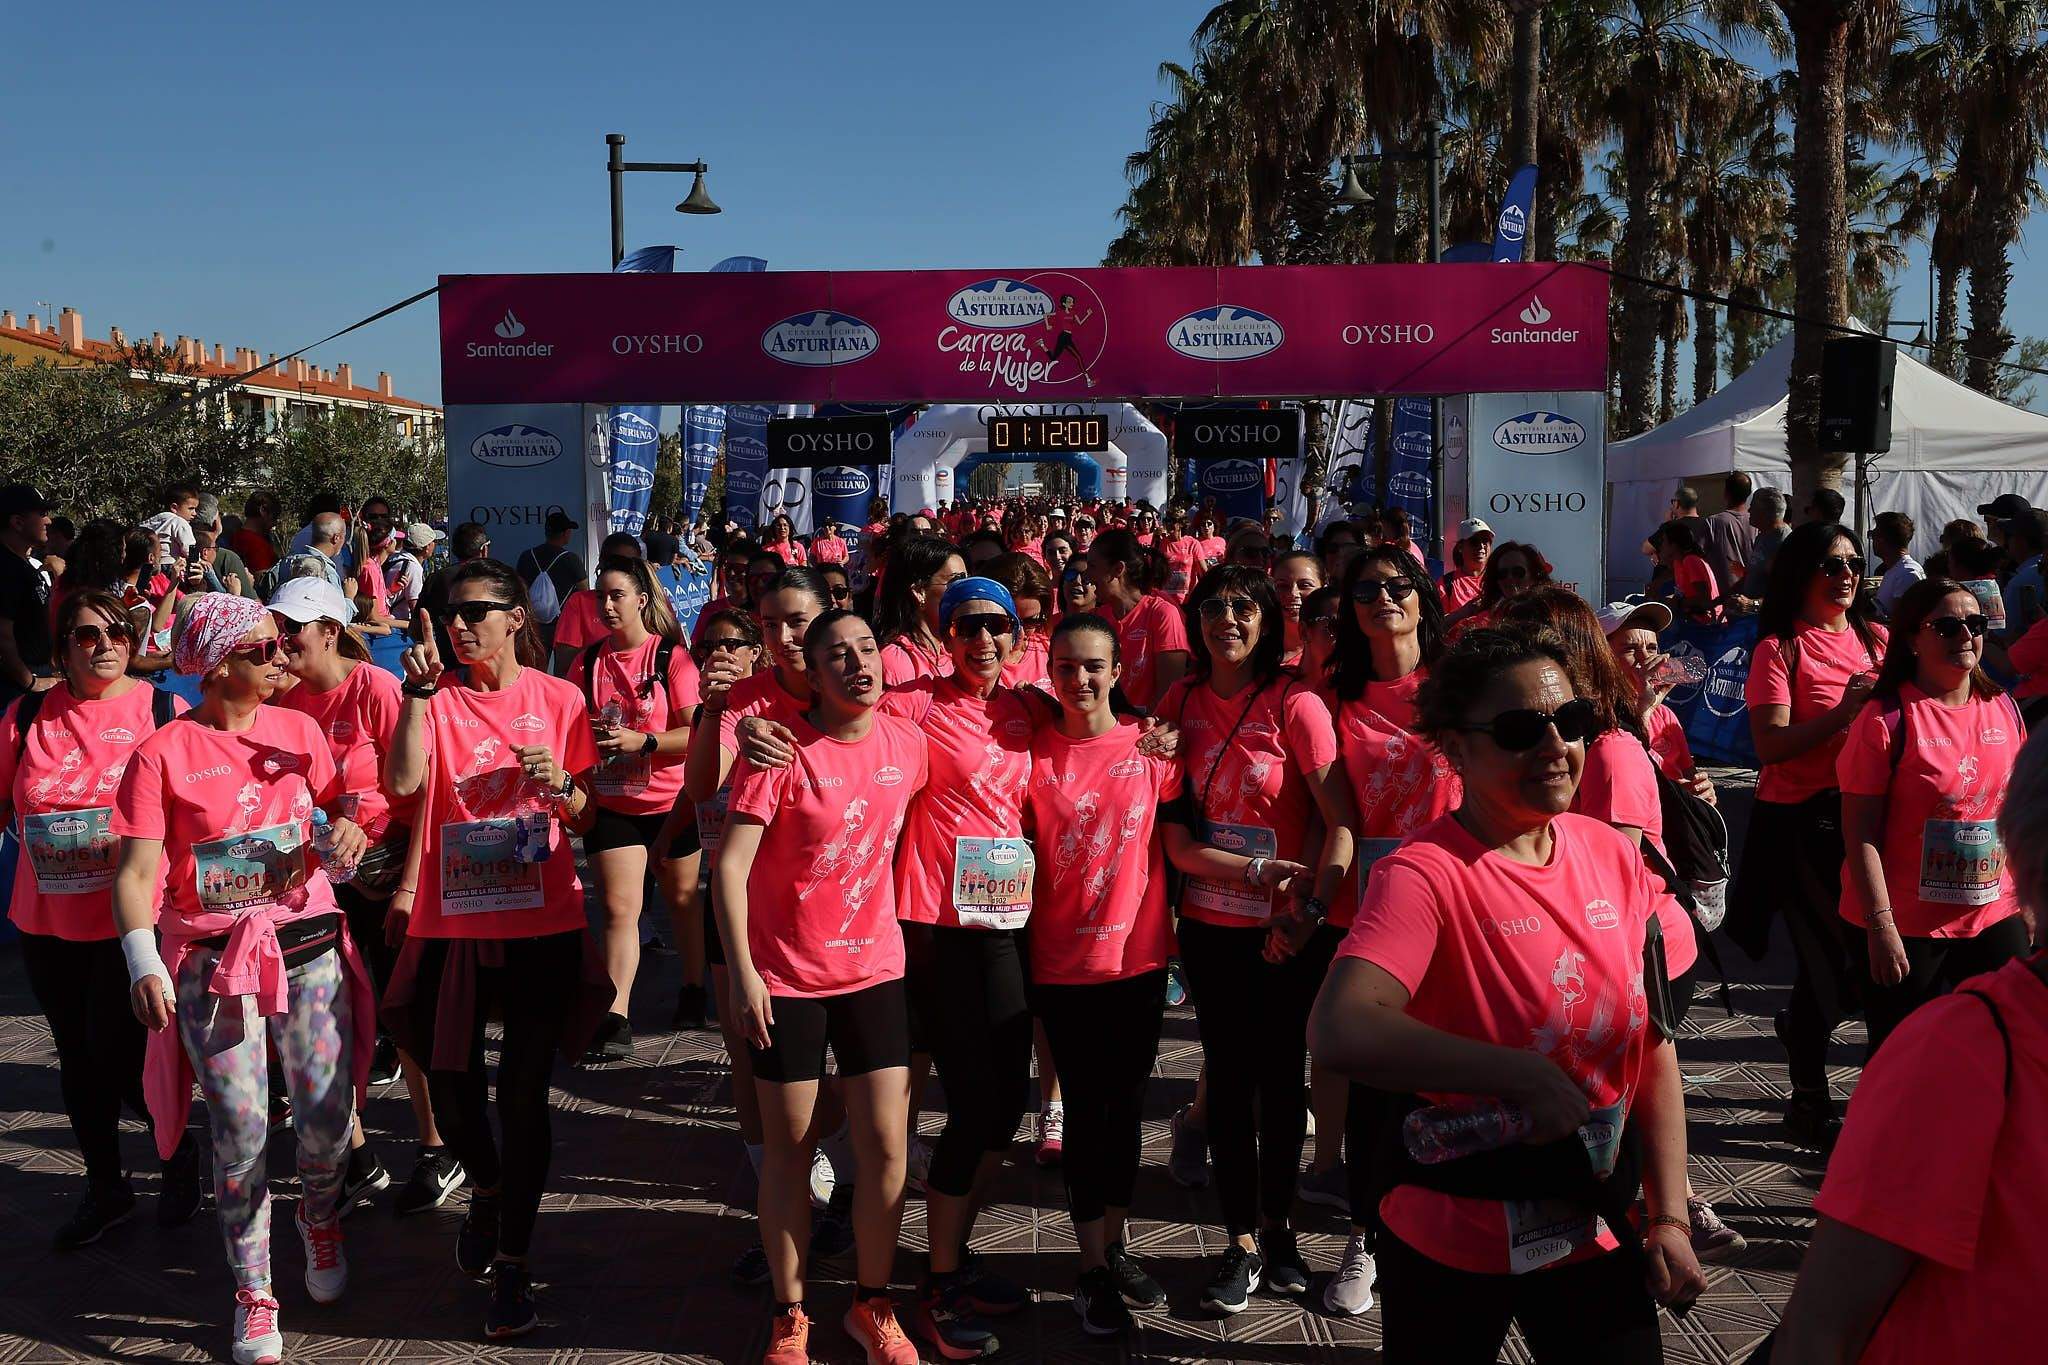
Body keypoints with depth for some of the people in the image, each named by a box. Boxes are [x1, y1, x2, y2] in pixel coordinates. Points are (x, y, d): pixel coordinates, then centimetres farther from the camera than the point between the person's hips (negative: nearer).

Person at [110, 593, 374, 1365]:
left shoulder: (298, 731, 4)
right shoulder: (162, 755, -7)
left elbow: (340, 810, 13)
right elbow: (137, 872, -12)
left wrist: (345, 835, -12)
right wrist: (144, 962, -27)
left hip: (308, 946, 3)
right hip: (213, 962, -2)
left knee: (326, 1120, 3)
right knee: (240, 1135, 3)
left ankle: (320, 1219, 37)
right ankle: (253, 1294, 23)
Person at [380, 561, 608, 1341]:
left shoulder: (557, 699, 0)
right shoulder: (437, 695, -1)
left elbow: (587, 815, 6)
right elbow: (402, 783, -18)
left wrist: (561, 786, -15)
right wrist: (418, 692, -22)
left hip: (543, 924, -1)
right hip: (454, 921, 1)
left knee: (523, 1092, 1)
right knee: (450, 1084, 8)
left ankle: (512, 1264, 16)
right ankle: (487, 1187, 41)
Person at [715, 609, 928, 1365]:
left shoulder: (907, 742, -2)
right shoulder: (780, 749, -15)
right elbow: (731, 865, -17)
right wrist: (742, 973, -21)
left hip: (875, 968, 3)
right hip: (785, 976, -3)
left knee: (887, 1147, 4)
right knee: (789, 1151, 8)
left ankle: (872, 1304, 25)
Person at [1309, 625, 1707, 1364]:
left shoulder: (1614, 857, -3)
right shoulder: (1424, 873, -21)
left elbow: (1654, 1043, 4)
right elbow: (1339, 1030, -37)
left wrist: (1670, 1218, 0)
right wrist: (1524, 1076, -36)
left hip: (1599, 1237, 5)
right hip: (1452, 1249, -4)